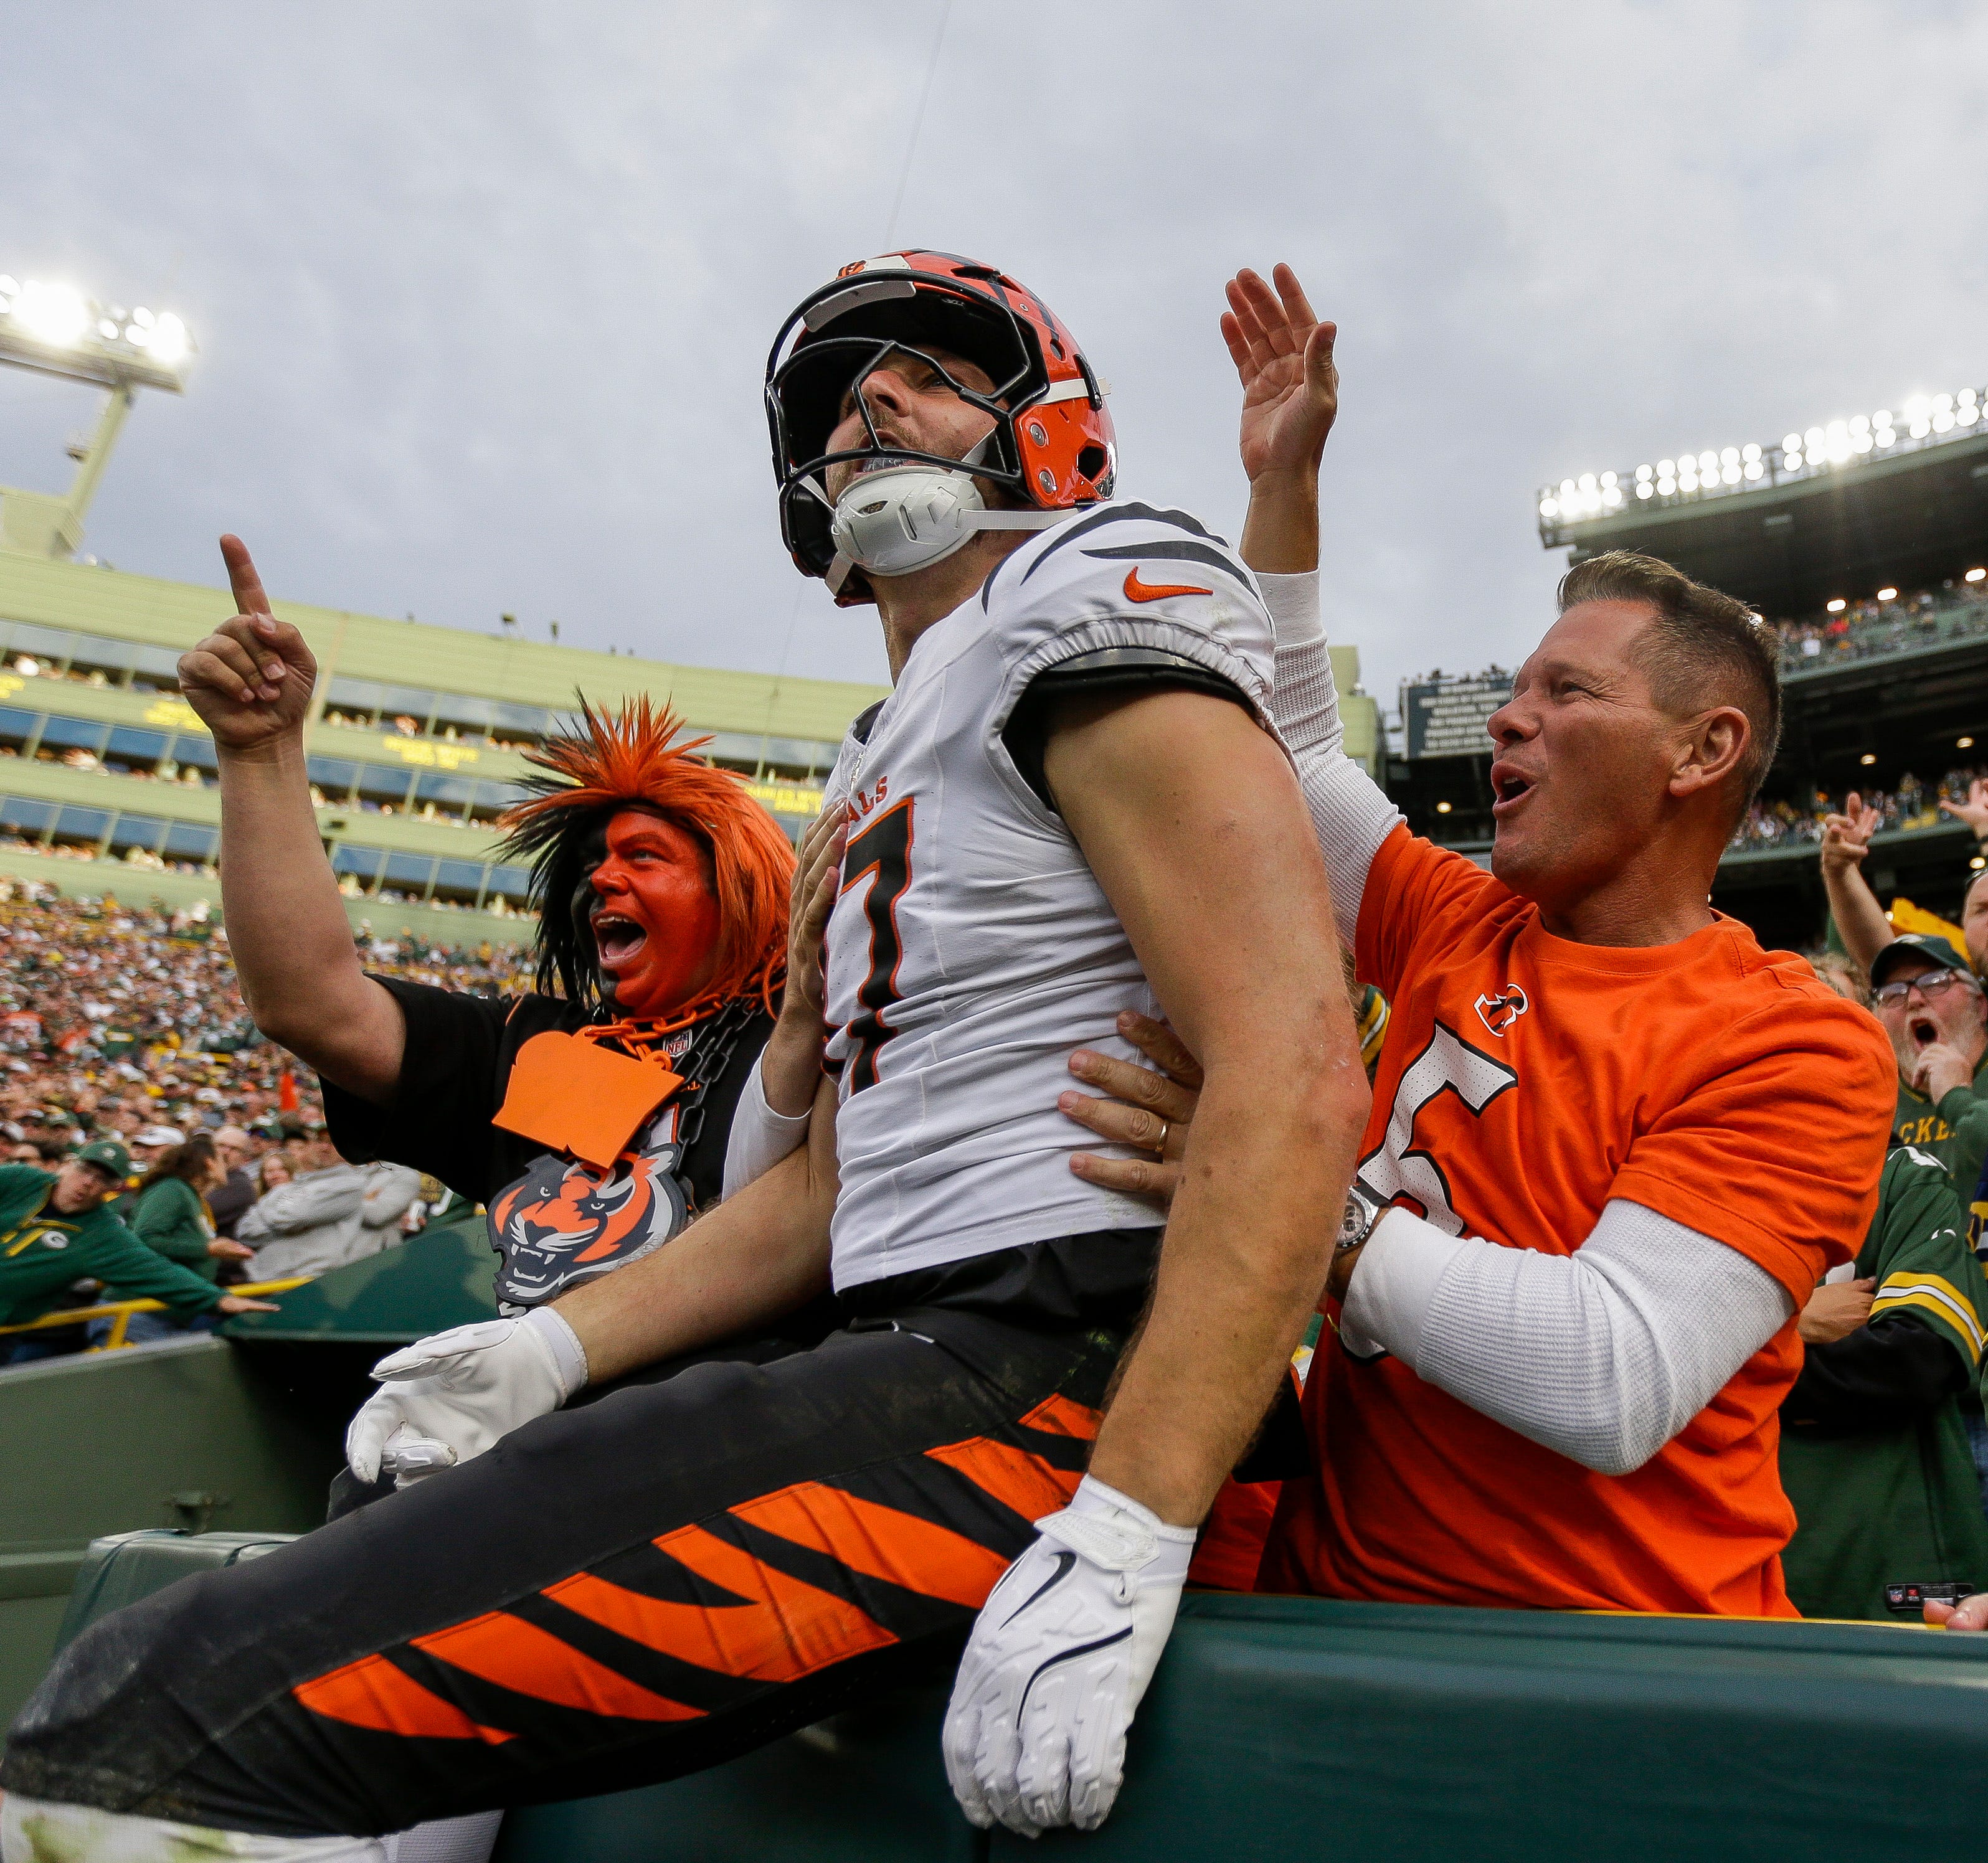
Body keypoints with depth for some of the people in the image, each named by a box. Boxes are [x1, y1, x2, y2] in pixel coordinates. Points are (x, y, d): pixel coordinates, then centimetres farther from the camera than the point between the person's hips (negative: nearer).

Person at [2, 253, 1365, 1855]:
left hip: (1054, 1368, -9)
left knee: (148, 1735, -18)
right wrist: (556, 1345, 13)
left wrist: (1121, 1541, -22)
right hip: (915, 1363, 9)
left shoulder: (1094, 600, -2)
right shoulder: (884, 764, 25)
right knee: (149, 1629, 11)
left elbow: (1294, 1072, -16)